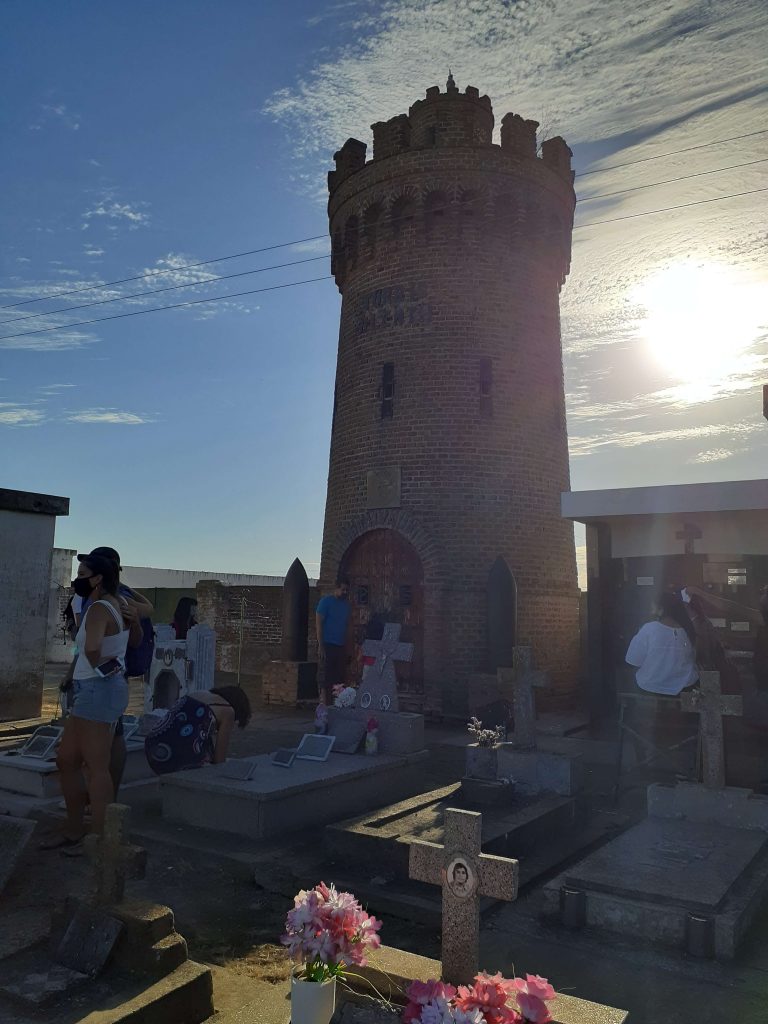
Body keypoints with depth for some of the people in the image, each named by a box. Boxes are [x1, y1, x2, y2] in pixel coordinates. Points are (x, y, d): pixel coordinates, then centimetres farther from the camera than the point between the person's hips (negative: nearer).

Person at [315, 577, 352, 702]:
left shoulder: (346, 604, 14)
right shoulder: (326, 601, -4)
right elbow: (319, 623, -8)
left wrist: (347, 645, 11)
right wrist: (320, 646, -14)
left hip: (341, 646, 6)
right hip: (327, 645, -6)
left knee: (341, 677, 2)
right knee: (328, 678, -6)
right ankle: (327, 704, 0)